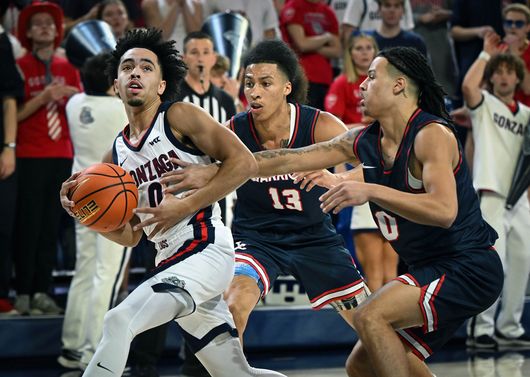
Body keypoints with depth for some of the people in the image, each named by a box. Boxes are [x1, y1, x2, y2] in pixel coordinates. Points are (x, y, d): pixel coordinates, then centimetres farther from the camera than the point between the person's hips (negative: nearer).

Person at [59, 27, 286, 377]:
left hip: (206, 250, -8)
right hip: (170, 262, 8)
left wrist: (186, 206, -14)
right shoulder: (116, 155, 17)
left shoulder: (179, 117, -2)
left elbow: (244, 162, -11)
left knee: (119, 322, -23)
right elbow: (129, 235, 19)